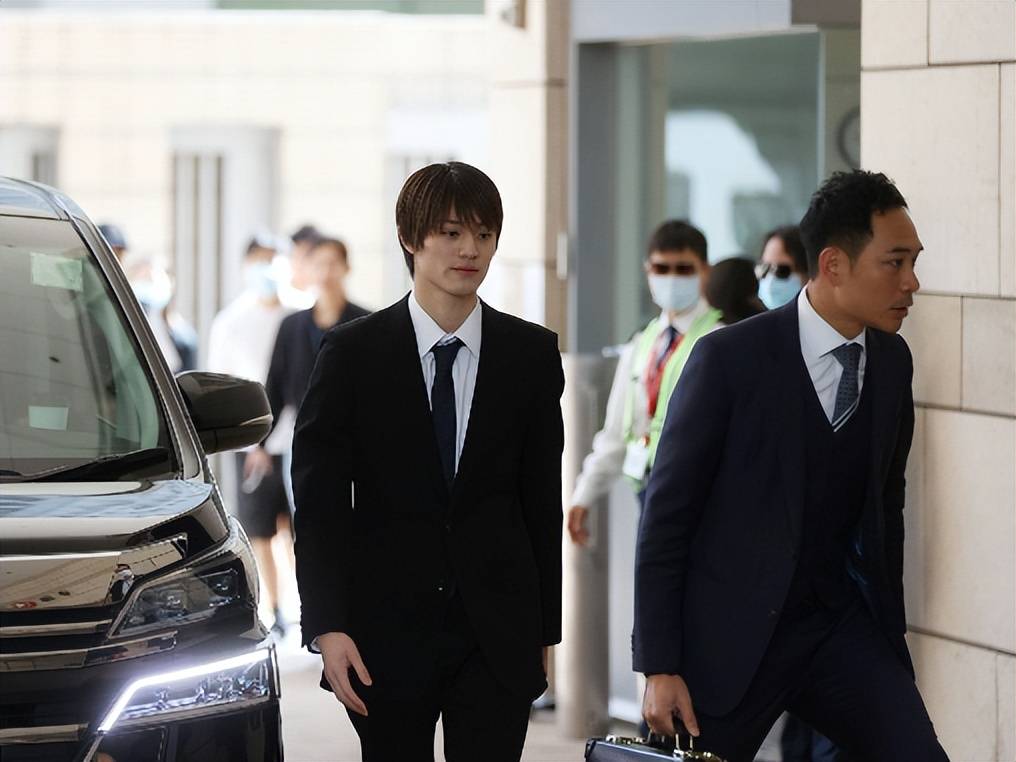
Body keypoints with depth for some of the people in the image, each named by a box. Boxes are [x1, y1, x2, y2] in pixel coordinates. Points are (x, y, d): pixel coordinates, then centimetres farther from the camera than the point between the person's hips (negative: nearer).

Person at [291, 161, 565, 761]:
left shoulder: (532, 354, 4)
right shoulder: (354, 353, -1)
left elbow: (544, 502, 8)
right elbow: (319, 502, -3)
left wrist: (545, 628, 8)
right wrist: (327, 626, -11)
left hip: (497, 640, 1)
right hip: (386, 633, -1)